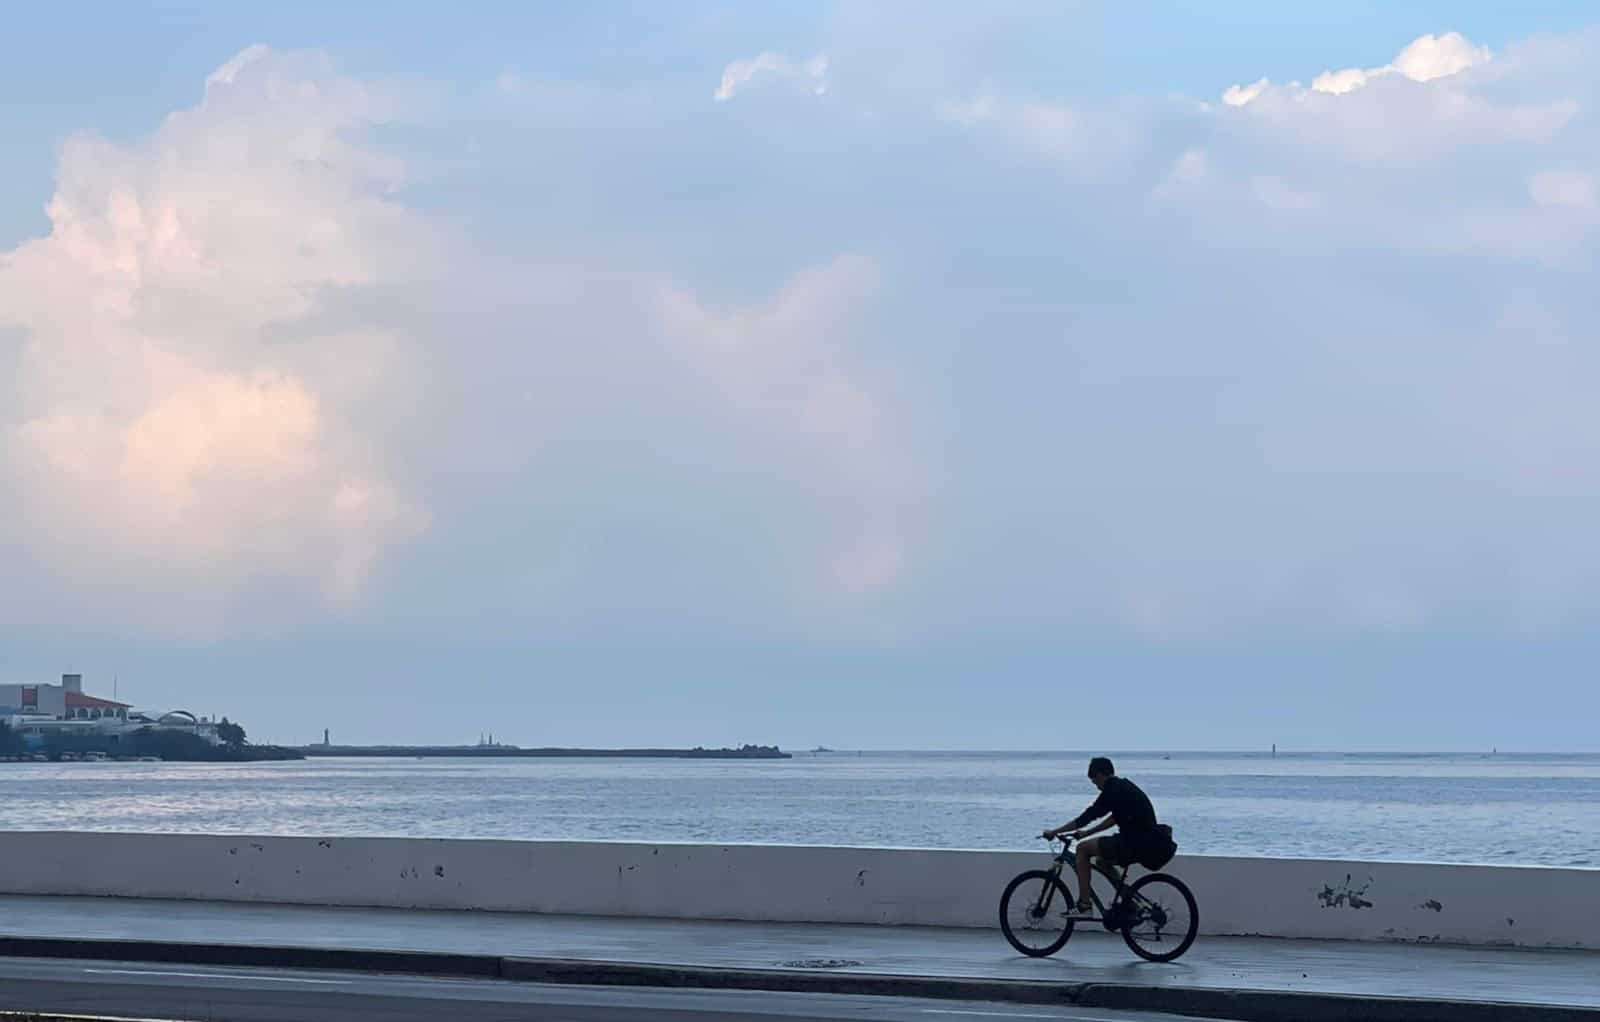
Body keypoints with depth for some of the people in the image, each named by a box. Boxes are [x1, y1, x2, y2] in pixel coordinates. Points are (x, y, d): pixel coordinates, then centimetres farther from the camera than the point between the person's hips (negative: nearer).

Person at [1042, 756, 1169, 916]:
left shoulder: (1112, 791, -10)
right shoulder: (1125, 786, 18)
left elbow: (1088, 816, -10)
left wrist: (1055, 832, -3)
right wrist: (1087, 832, 32)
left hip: (1134, 846, -9)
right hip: (1151, 846, 9)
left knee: (1083, 849, -1)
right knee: (1101, 861, 29)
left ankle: (1084, 905, -4)